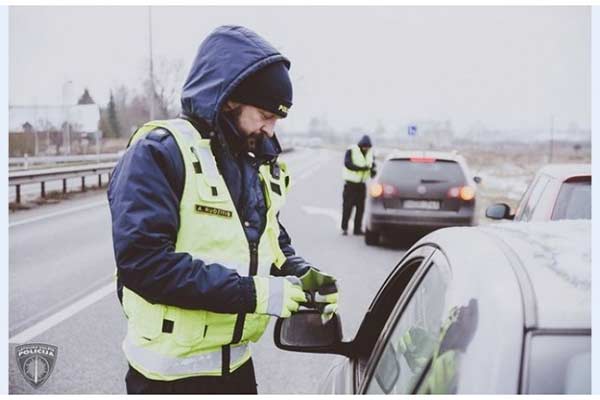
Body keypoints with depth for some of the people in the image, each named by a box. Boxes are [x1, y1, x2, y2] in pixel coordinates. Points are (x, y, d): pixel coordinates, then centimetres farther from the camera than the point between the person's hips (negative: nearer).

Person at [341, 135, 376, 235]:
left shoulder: (370, 152, 6)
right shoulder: (351, 151, -11)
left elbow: (372, 164, 10)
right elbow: (347, 164, -21)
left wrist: (373, 170, -14)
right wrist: (361, 168, -29)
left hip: (362, 184, 5)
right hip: (350, 183, -5)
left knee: (360, 207, 4)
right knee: (348, 206, -5)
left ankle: (358, 228, 11)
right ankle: (344, 228, 3)